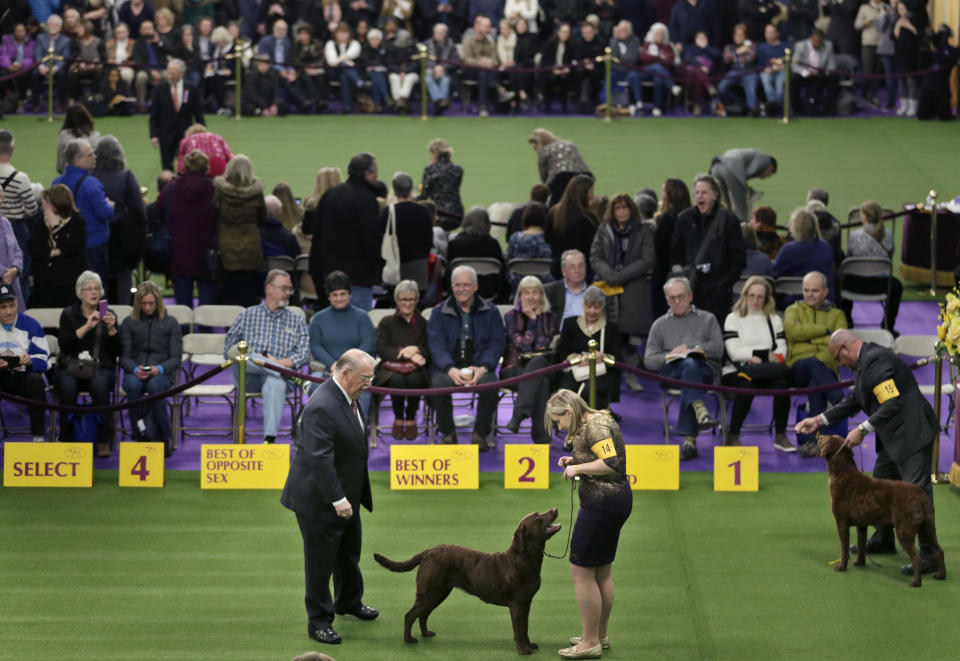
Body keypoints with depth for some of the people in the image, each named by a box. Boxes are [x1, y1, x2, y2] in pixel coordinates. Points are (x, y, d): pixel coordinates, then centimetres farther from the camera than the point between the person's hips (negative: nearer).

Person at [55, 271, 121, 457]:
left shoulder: (108, 314, 13)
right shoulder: (69, 314, 9)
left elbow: (117, 351, 5)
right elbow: (64, 344, -9)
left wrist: (111, 329, -11)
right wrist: (87, 326, -17)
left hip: (101, 369, 0)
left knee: (99, 384, -35)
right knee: (68, 385, -35)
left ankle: (104, 442, -29)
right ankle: (67, 440, -24)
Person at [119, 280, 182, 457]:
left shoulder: (170, 323, 8)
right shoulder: (129, 323, 11)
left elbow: (176, 358, 3)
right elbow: (124, 356, 6)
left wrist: (159, 369, -18)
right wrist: (136, 369, -17)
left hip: (162, 373, -1)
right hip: (136, 372, 1)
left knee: (155, 386, -38)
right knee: (133, 385, -37)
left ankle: (163, 438, -22)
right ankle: (143, 435, -26)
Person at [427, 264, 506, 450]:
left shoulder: (490, 312, 12)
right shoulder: (439, 312, 11)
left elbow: (497, 343, 3)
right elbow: (436, 344, -1)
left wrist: (482, 368, -16)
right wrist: (451, 370, -20)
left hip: (478, 366, 0)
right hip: (448, 367, 0)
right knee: (439, 385, -34)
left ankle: (480, 434, -15)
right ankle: (448, 434, -13)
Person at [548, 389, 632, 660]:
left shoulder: (594, 426, -17)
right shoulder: (598, 421, 14)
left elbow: (611, 462, -27)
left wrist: (578, 468, -18)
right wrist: (575, 461, 9)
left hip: (602, 503, -11)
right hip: (616, 498, 11)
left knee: (581, 571, -4)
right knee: (602, 571, 19)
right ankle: (601, 634, 30)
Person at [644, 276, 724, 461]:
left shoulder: (707, 319, 24)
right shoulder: (660, 325, 27)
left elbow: (718, 349, 9)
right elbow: (649, 360, 16)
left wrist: (692, 348, -1)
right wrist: (669, 356, -4)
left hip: (705, 370, -1)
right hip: (671, 372, 1)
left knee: (691, 365, -39)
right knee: (689, 364, -36)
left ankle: (689, 440, -48)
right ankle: (700, 411, -61)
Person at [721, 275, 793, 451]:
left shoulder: (774, 319, 22)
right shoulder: (733, 319, 11)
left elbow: (781, 352, 9)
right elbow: (735, 353, -3)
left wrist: (757, 358, -10)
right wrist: (766, 354, -5)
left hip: (767, 371, 3)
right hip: (736, 372, -3)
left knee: (782, 382, -31)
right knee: (746, 386, -37)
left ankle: (780, 436, -23)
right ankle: (733, 436, -24)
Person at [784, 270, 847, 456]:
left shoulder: (837, 315, 22)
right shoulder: (793, 310, 23)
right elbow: (792, 330, -2)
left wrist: (810, 335, -13)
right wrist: (824, 330, 0)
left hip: (825, 368, 0)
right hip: (797, 369, 0)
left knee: (816, 383, -38)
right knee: (813, 364, -39)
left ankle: (815, 439, -46)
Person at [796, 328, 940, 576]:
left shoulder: (876, 361, -20)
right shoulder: (866, 360, 13)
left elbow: (892, 404, -26)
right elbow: (853, 400, 21)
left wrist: (863, 429, -23)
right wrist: (820, 420, 16)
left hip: (912, 432, -12)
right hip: (894, 435, 12)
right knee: (881, 482, 22)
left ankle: (929, 555, -11)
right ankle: (883, 541, 37)